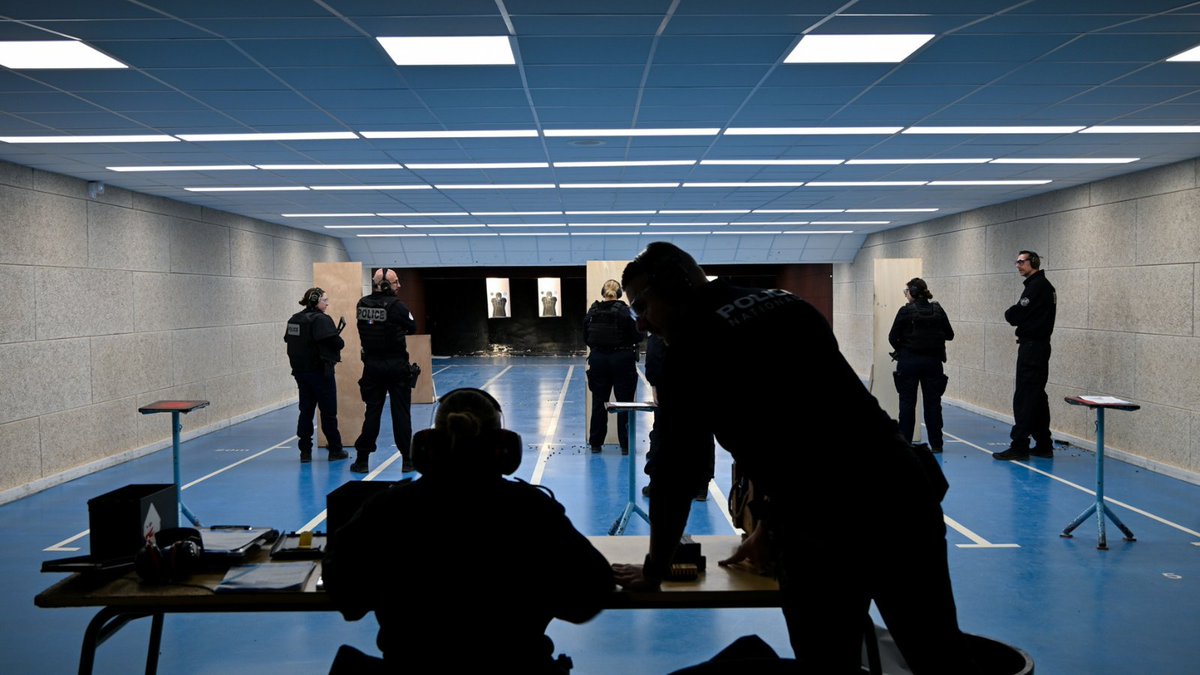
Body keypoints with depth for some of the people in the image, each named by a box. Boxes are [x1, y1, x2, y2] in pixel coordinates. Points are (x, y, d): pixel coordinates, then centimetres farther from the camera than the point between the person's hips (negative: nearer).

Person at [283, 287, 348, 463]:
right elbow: (336, 343, -21)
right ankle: (335, 450, 13)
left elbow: (288, 339, 10)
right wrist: (340, 341, 1)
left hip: (300, 371, 7)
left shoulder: (294, 319, 8)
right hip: (320, 371, -7)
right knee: (328, 412, 4)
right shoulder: (321, 319, -16)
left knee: (306, 411, 11)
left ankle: (305, 452, 11)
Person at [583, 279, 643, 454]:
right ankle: (625, 445, 6)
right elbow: (637, 336, -11)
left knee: (598, 402, 12)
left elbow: (586, 338, 5)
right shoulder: (624, 311, -12)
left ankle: (596, 443, 18)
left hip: (598, 360, 3)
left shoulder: (592, 312, -2)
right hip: (621, 360, -3)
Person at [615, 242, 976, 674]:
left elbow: (677, 471, 0)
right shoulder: (787, 304, 19)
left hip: (824, 525, -7)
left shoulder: (692, 347, 0)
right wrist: (770, 524, 33)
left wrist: (654, 571, 13)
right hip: (903, 490, 7)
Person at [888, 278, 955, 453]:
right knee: (933, 402, 9)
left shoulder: (905, 311, -10)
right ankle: (936, 444, 11)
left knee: (907, 403, 6)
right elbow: (949, 335, 5)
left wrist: (900, 350, 8)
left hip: (909, 361, -3)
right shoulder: (938, 310, 0)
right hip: (933, 361, 3)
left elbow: (893, 337, -10)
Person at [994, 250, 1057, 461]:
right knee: (1037, 397, 13)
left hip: (1031, 347, -10)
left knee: (1024, 396, -9)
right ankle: (1043, 445, 18)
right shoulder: (1045, 285, 18)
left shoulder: (1037, 286, -14)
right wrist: (1014, 314, 2)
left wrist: (1009, 313, 3)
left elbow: (1014, 316, -17)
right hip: (1039, 345, 10)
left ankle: (1019, 446, -8)